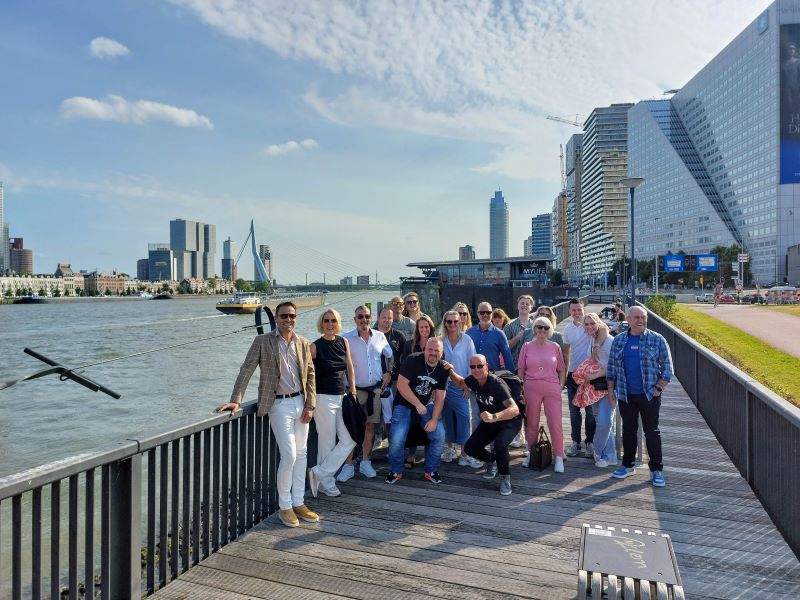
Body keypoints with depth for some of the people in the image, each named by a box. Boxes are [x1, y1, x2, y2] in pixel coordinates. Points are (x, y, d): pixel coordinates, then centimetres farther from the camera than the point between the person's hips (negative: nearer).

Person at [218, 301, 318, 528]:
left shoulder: (303, 343, 6)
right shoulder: (262, 341, -6)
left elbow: (310, 374, 9)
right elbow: (246, 370, -8)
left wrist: (310, 405, 2)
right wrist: (236, 400, -16)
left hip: (300, 402, 5)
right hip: (279, 405, -5)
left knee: (301, 454, 11)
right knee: (289, 456, -6)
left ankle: (298, 503, 25)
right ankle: (284, 506, 13)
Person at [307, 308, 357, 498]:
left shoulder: (343, 342, 6)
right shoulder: (315, 346, -9)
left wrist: (352, 388, 12)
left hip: (341, 397, 6)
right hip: (323, 398, -6)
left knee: (349, 440, 2)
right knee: (327, 442, 2)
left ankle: (319, 473, 13)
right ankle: (326, 482, 19)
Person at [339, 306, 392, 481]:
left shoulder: (380, 337, 4)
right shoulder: (346, 339, -6)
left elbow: (391, 356, 17)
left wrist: (388, 373, 6)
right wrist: (349, 387, -11)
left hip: (375, 389, 3)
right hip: (355, 390, -3)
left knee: (370, 426, 10)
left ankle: (365, 462, 24)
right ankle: (348, 466, 8)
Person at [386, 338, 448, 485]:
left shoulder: (443, 369, -5)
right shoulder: (413, 360, -19)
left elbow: (440, 396, -4)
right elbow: (401, 384, -23)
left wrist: (434, 419, -13)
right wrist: (418, 405, -21)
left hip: (426, 405, 4)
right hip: (405, 404, -4)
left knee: (439, 436, -11)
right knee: (396, 438, -19)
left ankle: (431, 471, 12)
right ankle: (396, 471, 7)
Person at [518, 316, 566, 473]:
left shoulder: (555, 347, 5)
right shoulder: (527, 347, 5)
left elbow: (562, 370, 11)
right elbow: (521, 369, 8)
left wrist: (560, 386, 2)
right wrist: (522, 387, 2)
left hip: (552, 389, 0)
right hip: (531, 388, 1)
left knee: (555, 423, -3)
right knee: (532, 424, 10)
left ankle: (559, 457, 9)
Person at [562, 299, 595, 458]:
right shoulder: (568, 329, 7)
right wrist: (564, 372, 13)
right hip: (572, 373, 5)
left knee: (590, 410, 5)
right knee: (574, 410, 11)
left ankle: (590, 442, 18)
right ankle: (575, 442, 21)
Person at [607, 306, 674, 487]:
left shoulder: (657, 340, -2)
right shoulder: (619, 340, 6)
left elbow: (667, 367, -1)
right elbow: (612, 367, 10)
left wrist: (658, 388, -9)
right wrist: (611, 390, 6)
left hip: (649, 395, -3)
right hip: (626, 395, 3)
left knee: (652, 431, 4)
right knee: (628, 430, 12)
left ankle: (656, 470, 14)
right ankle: (628, 465, 25)